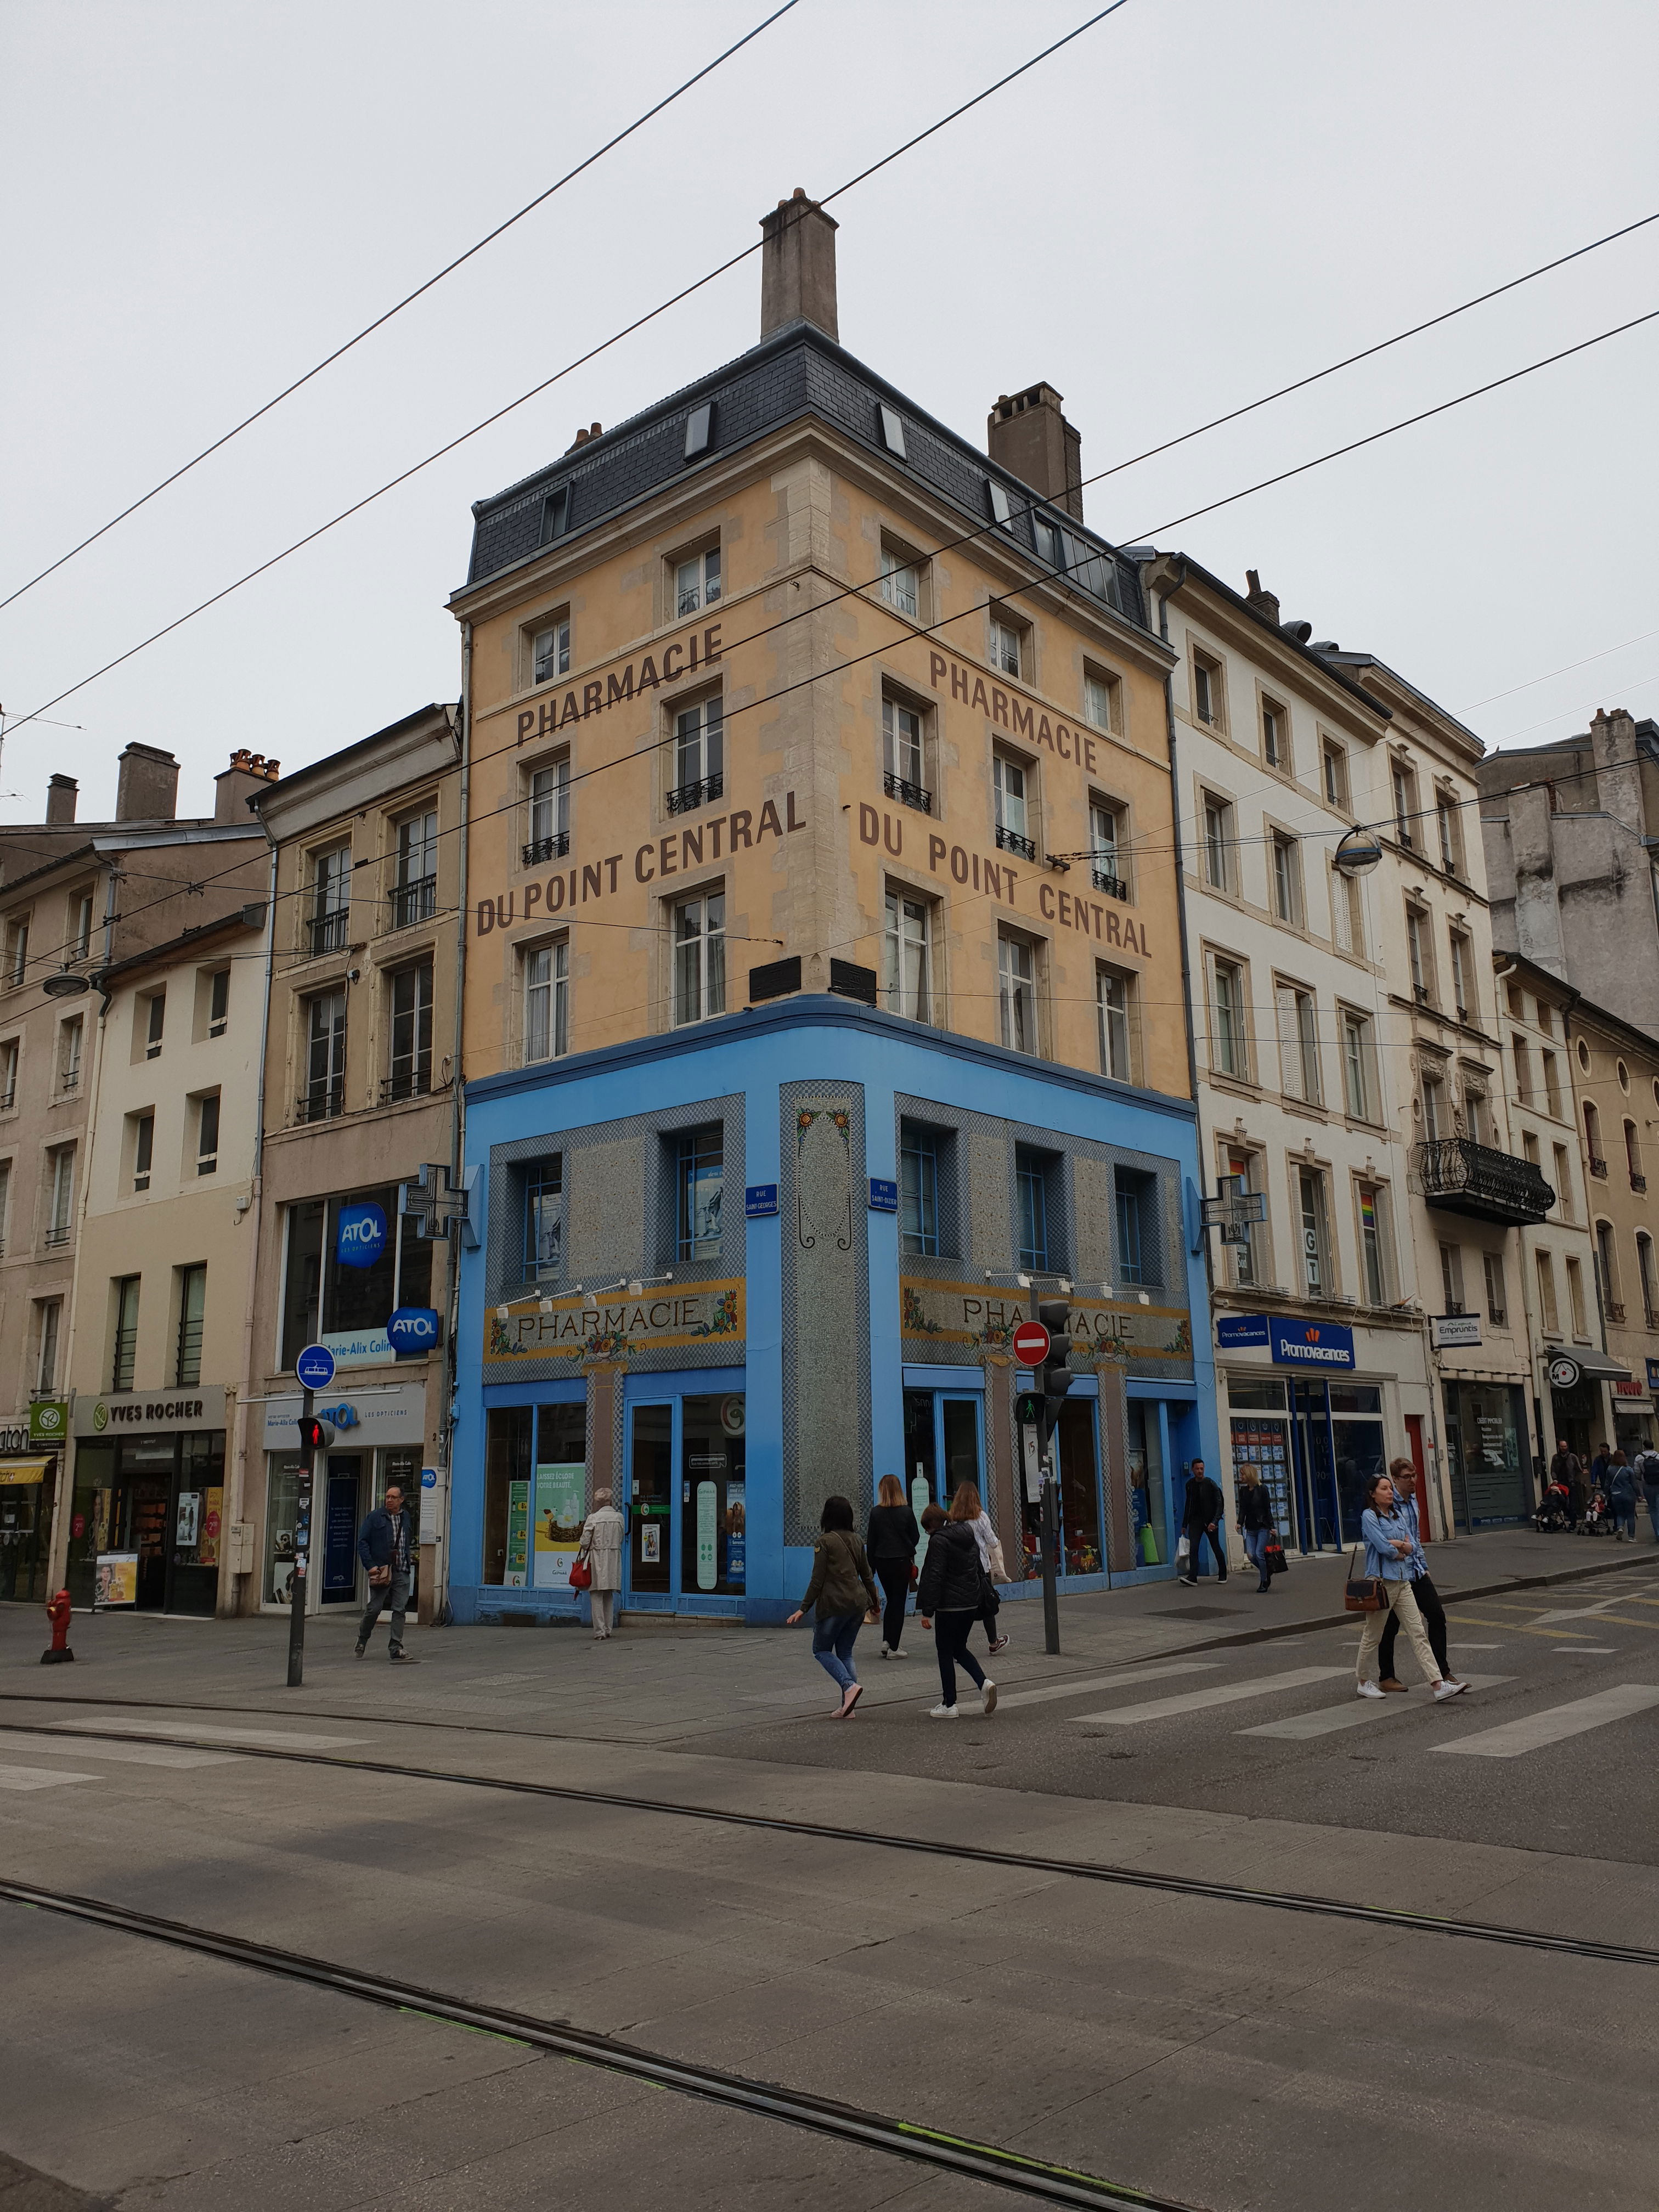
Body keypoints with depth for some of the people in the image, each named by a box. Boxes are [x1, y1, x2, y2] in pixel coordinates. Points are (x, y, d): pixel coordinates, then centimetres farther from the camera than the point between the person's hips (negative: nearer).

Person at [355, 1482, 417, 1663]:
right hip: (381, 1571, -4)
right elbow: (362, 1543, -6)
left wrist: (409, 1557, 9)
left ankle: (396, 1648, 3)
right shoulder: (374, 1517, -2)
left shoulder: (406, 1518, 13)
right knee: (374, 1609, 1)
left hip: (402, 1572, 4)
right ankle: (362, 1639, 26)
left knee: (400, 1610, 0)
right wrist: (370, 1566, -14)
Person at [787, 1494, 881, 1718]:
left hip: (834, 1605, -6)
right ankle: (847, 1706, 7)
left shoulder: (825, 1542, -8)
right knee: (845, 1652, 14)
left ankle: (849, 1685, -14)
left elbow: (818, 1580, -11)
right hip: (857, 1603, 6)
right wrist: (875, 1601, 30)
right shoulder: (855, 1540, 11)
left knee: (821, 1650, 9)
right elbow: (867, 1574, 17)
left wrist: (803, 1608, -7)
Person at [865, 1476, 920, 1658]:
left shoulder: (876, 1512, -7)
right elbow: (916, 1538, -2)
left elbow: (871, 1542, -2)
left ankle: (886, 1642, 15)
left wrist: (871, 1566, 7)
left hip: (882, 1561, 2)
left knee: (891, 1600, 19)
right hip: (902, 1561, -2)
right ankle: (894, 1648, 5)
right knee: (898, 1602, 5)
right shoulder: (906, 1512, -10)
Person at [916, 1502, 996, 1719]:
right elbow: (979, 1569, 17)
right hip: (971, 1603, 8)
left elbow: (935, 1577, -18)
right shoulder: (969, 1536, 11)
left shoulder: (939, 1540, -13)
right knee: (959, 1648, 20)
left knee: (945, 1652, 4)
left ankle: (949, 1705, 9)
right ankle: (984, 1682, -1)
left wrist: (927, 1611, -17)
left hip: (949, 1605, -8)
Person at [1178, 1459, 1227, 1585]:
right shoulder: (1190, 1484, 7)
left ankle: (1223, 1575, 26)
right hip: (1195, 1521, 3)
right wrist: (1184, 1525, 14)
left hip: (1209, 1521, -3)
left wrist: (1214, 1521, -23)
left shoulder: (1211, 1484, -7)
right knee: (1193, 1548, -12)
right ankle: (1192, 1577, -18)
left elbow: (1219, 1504, -11)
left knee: (1216, 1548, 8)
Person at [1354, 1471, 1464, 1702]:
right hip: (1381, 1581, -6)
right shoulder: (1369, 1517, -9)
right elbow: (1384, 1548, -19)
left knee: (1418, 1633, -1)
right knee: (1373, 1635, 6)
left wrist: (1399, 1545, -14)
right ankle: (1362, 1680, 23)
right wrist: (1402, 1552, -2)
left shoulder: (1398, 1515, 12)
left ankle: (1438, 1685, -6)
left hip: (1403, 1581, 6)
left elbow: (1413, 1546, 6)